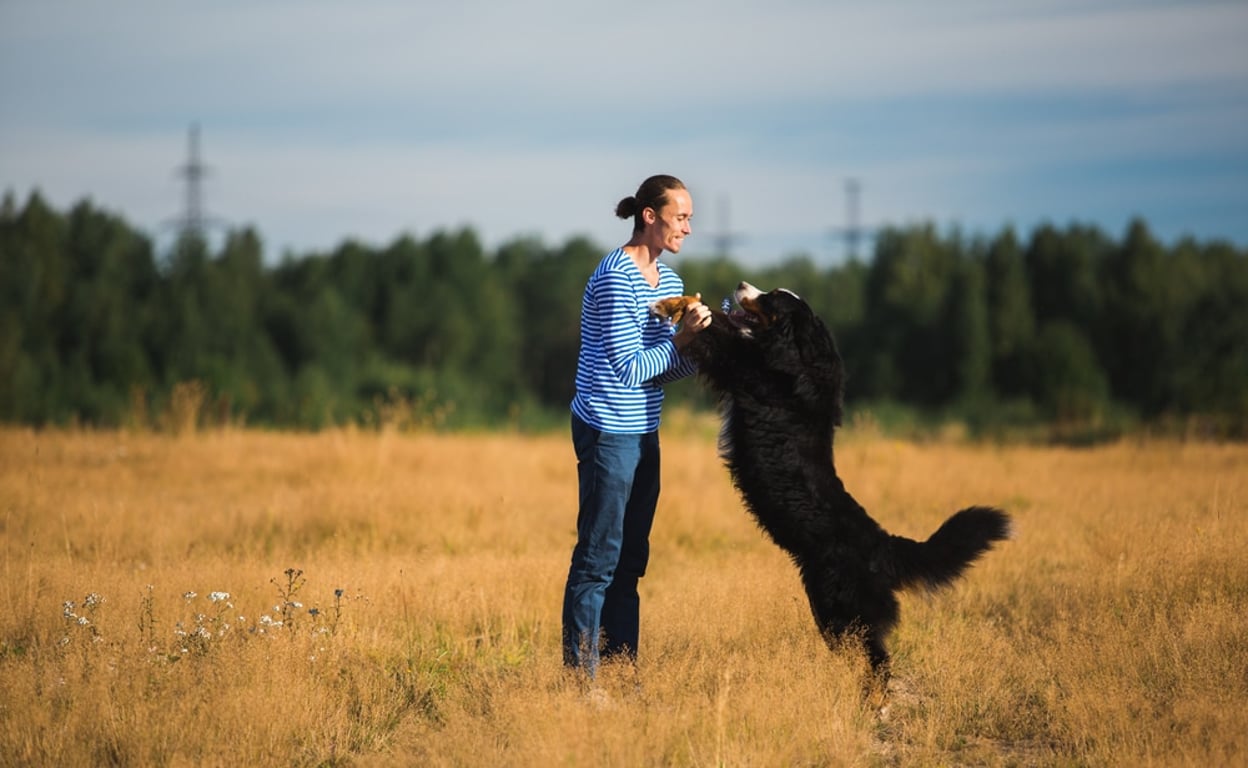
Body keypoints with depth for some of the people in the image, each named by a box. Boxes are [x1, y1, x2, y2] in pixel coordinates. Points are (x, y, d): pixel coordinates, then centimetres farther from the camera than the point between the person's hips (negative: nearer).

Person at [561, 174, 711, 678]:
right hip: (608, 431, -9)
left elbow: (664, 369, 12)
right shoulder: (615, 278, -15)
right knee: (598, 560, -7)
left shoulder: (669, 281, 12)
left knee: (629, 561, 10)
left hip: (643, 433, 9)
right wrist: (681, 339, -15)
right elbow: (630, 369, -17)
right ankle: (579, 675, -3)